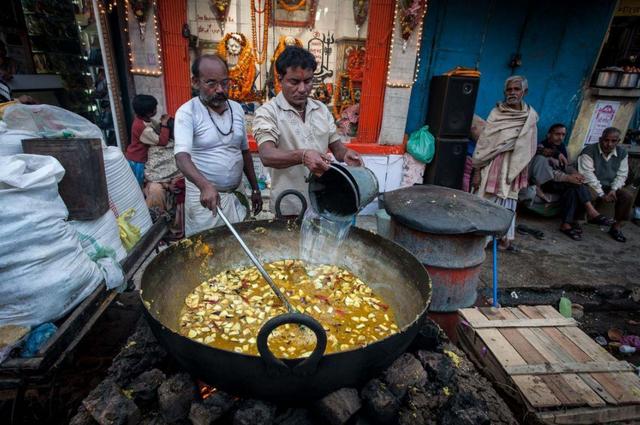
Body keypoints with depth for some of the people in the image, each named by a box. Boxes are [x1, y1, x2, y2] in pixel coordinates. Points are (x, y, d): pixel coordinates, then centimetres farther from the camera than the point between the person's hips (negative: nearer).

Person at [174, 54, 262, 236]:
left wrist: (255, 188, 11)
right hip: (203, 196, -4)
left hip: (236, 195, 5)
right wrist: (205, 185, -43)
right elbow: (182, 156, -25)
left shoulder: (237, 109, 5)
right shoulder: (187, 112, -12)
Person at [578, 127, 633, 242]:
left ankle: (617, 227, -3)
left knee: (628, 196, -17)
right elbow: (588, 175, -19)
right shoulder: (589, 151, -13)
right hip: (591, 186, -5)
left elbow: (622, 174, 5)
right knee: (588, 196, -36)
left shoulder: (622, 153, 4)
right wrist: (601, 194, -22)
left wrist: (614, 190, -14)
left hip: (609, 186, 5)